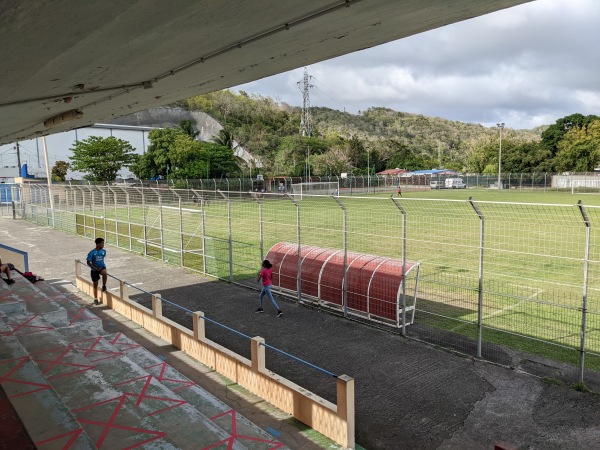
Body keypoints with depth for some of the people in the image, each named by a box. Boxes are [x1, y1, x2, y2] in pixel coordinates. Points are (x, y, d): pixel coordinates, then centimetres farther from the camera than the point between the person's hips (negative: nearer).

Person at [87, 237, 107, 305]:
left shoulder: (104, 251, -4)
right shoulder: (92, 253, -15)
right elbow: (88, 262, -10)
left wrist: (101, 267, -1)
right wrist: (96, 268, -16)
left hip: (102, 267, 2)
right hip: (94, 270, -2)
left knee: (105, 273, -35)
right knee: (95, 284, 7)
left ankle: (104, 286, -9)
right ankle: (95, 299, 22)